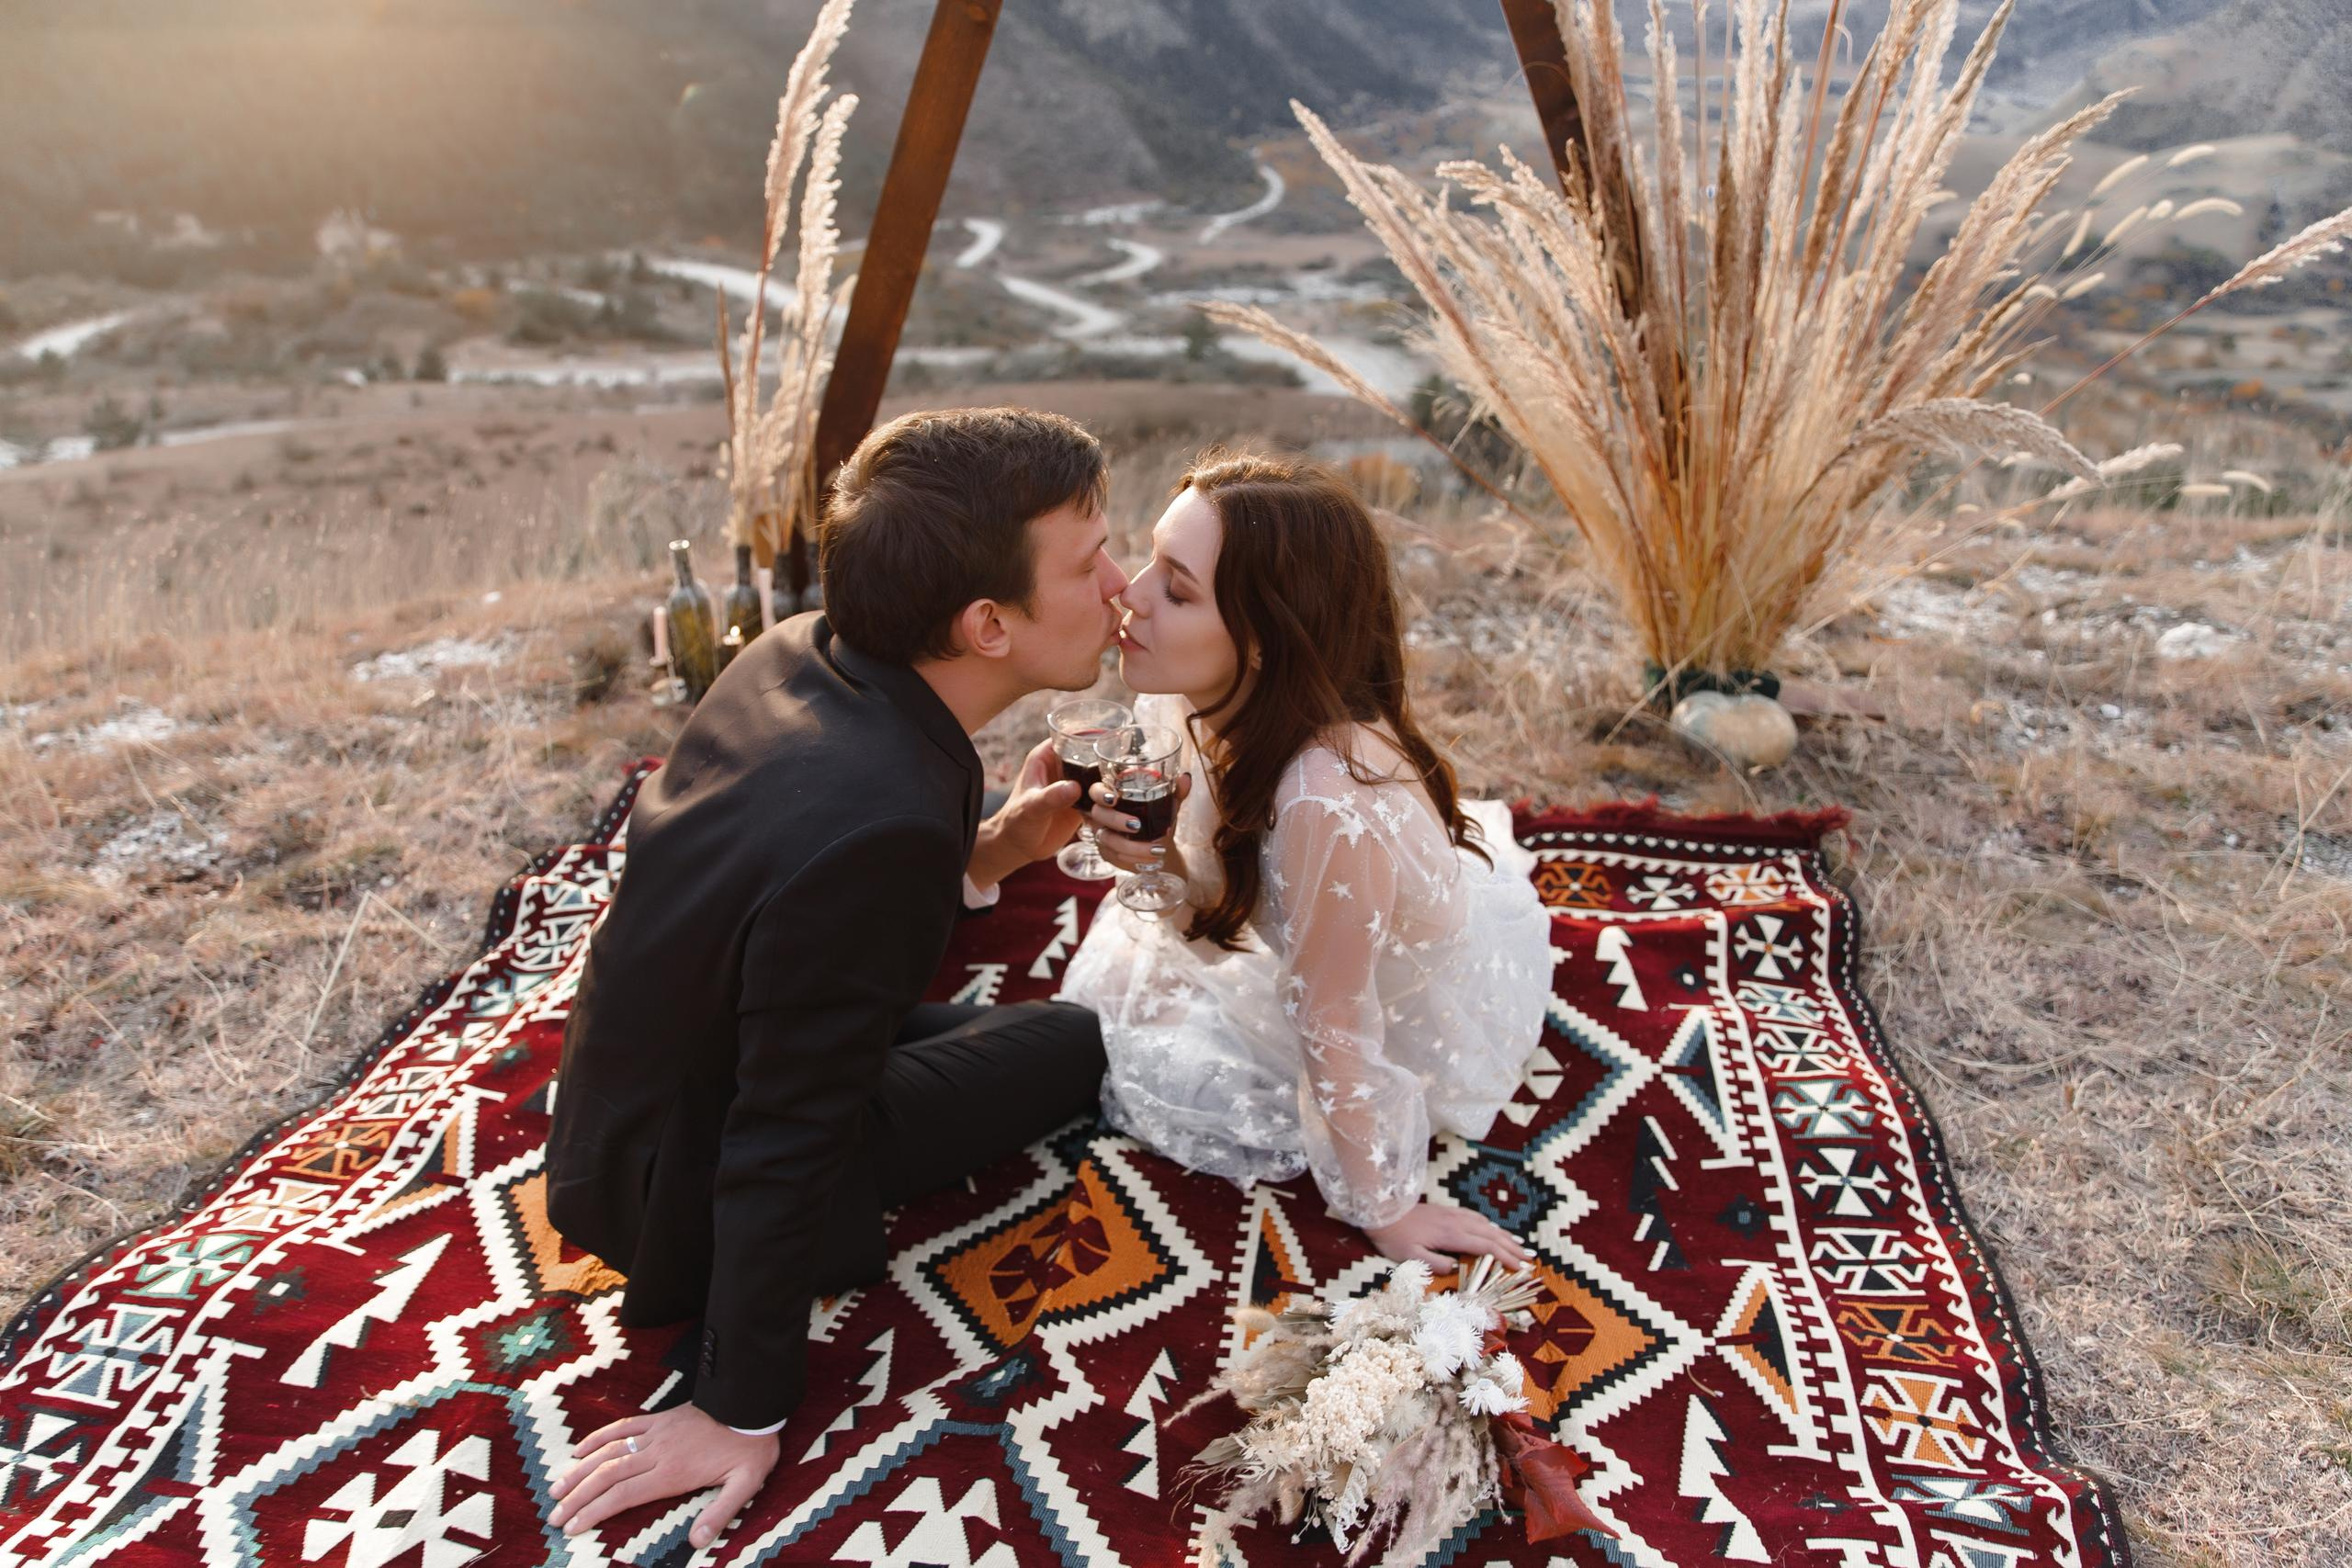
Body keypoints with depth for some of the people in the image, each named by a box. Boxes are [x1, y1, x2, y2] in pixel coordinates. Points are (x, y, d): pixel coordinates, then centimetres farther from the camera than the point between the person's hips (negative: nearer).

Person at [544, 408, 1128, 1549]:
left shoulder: (802, 650, -13)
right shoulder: (881, 821, -37)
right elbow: (785, 1145, -27)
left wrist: (974, 860, -3)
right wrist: (742, 1412, -14)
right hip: (690, 1188, -8)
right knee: (1071, 1043, 1)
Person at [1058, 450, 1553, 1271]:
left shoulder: (1326, 804, -43)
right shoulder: (1228, 709, -19)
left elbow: (1334, 1033, -29)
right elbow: (1233, 872, 0)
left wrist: (1382, 1208, -13)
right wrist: (1159, 852, -22)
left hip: (1408, 1038, -7)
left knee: (1150, 1072, 0)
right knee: (1132, 955, 12)